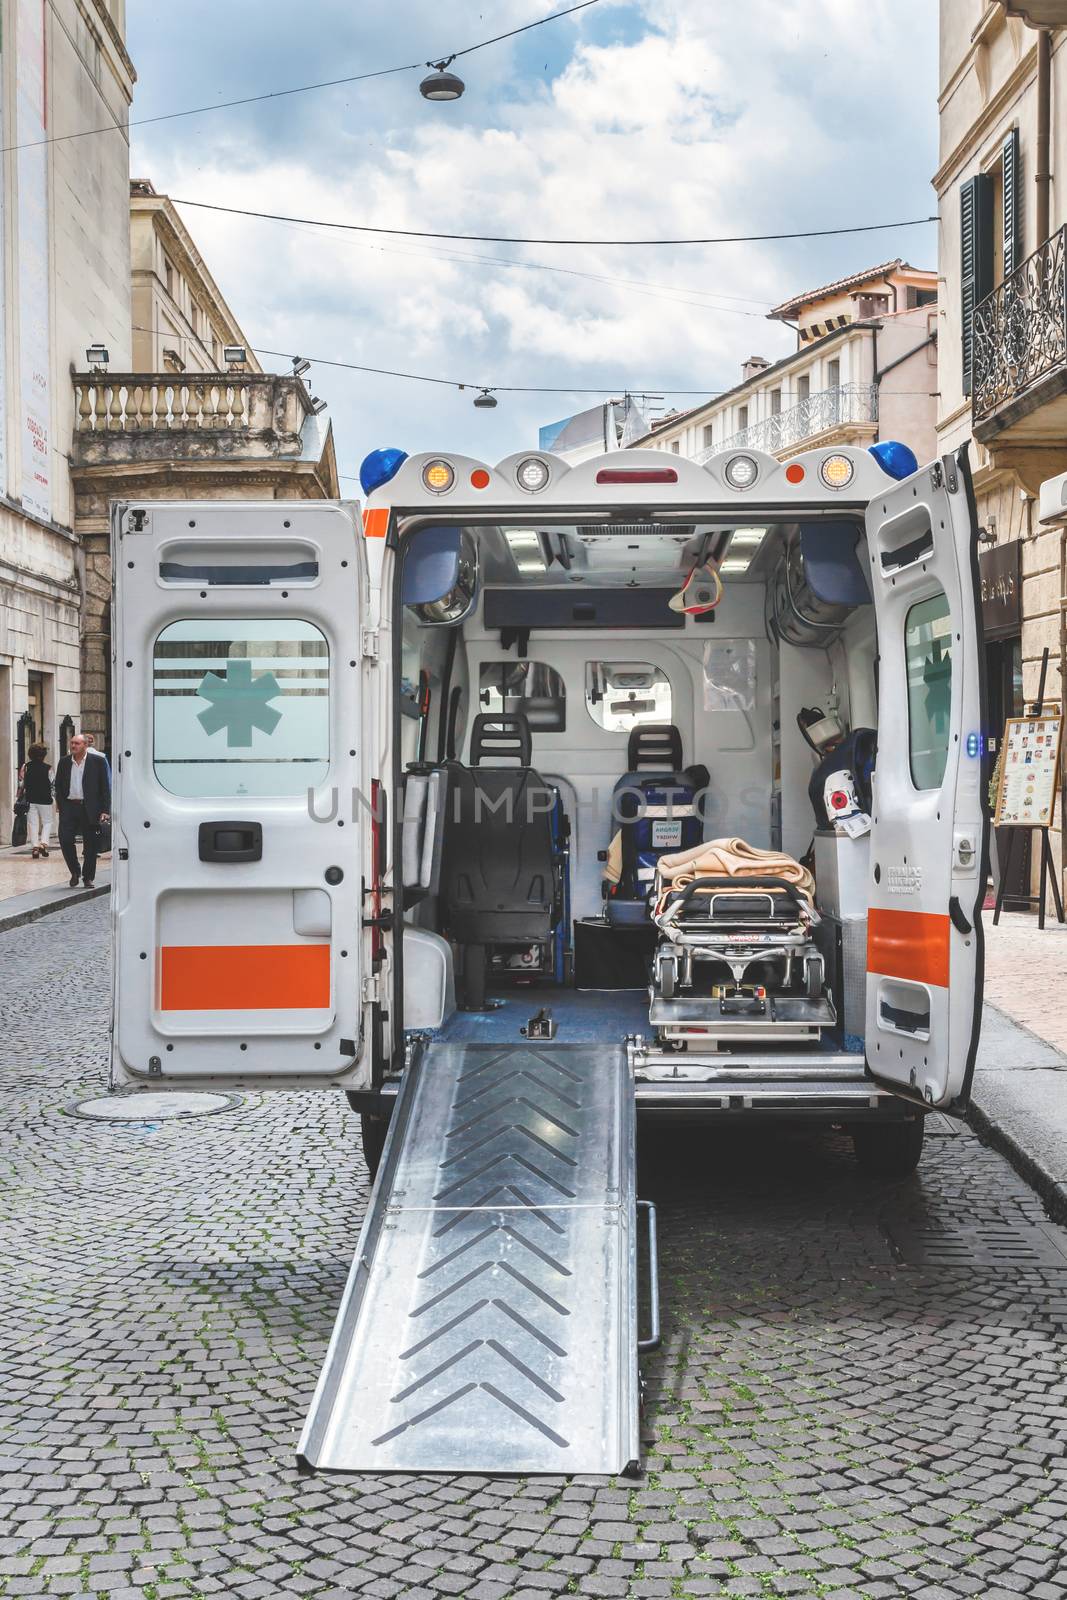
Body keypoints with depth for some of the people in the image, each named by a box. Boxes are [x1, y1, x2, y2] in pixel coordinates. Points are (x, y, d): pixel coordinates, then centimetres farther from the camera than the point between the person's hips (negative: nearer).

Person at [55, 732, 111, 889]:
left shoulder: (97, 761, -1)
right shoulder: (64, 762, 8)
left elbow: (105, 787, -2)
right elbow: (58, 786, 13)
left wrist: (105, 811, -8)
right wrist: (62, 807, 2)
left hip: (89, 808, -2)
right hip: (69, 806, 2)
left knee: (90, 844, 2)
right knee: (65, 839, -8)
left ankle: (88, 877, 16)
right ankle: (75, 871, 13)